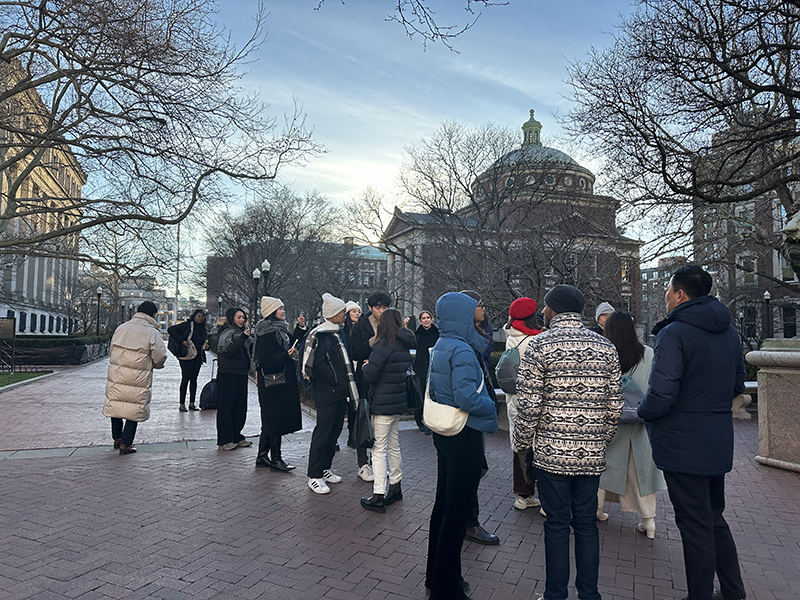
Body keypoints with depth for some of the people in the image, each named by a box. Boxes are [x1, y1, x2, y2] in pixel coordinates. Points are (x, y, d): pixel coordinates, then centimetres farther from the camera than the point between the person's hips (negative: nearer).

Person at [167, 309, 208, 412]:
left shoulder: (202, 329, 15)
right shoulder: (187, 325, -5)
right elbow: (171, 330, -13)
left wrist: (205, 345, 2)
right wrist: (182, 341, -19)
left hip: (198, 357, 6)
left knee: (194, 379, 9)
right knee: (186, 379, -4)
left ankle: (192, 403, 15)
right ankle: (182, 404, 4)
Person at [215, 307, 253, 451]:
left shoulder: (241, 333, 15)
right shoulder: (227, 333, -10)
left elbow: (249, 351, 25)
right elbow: (228, 352, -23)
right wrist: (242, 338, -29)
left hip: (241, 374, 8)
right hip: (227, 375, -8)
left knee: (240, 406, 11)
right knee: (225, 407, -2)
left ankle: (236, 437, 22)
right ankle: (224, 441, 3)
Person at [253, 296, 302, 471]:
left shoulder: (279, 329, 14)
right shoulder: (267, 334, -17)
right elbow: (264, 360, -23)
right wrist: (287, 355, -27)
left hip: (283, 381, 10)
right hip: (273, 384, -10)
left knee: (270, 420, 16)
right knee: (276, 419, -2)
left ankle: (262, 456, 25)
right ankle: (275, 459, 9)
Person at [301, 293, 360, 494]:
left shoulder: (339, 332, 14)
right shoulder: (320, 335, -14)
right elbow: (318, 364, -20)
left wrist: (347, 384, 10)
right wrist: (335, 381, -14)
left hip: (341, 392, 9)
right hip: (327, 393, -9)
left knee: (335, 430, 15)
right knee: (323, 432, -4)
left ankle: (325, 469, 28)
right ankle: (314, 476, 5)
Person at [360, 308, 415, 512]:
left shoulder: (384, 345, -17)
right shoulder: (404, 346, 7)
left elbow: (369, 376, -21)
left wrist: (366, 366, 2)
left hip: (383, 403, -8)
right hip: (398, 402, 8)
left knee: (379, 449, -2)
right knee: (394, 447, 19)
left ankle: (379, 497, 3)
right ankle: (395, 487, 31)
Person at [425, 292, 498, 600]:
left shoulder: (440, 347, 9)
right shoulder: (462, 351, -20)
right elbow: (466, 398, -27)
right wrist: (491, 406, -10)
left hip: (445, 434, 10)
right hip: (464, 437, -10)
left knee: (444, 504, 20)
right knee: (457, 512, 2)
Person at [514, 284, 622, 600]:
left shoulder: (539, 345, -10)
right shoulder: (605, 347, 4)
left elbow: (529, 404, -13)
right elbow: (614, 405, 6)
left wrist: (522, 442, 2)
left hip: (552, 452, -4)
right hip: (592, 454, 4)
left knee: (557, 524, 8)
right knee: (586, 523, 16)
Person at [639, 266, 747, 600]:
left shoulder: (674, 333, -20)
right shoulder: (728, 332, 8)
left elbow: (661, 396, -26)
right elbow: (737, 385, 18)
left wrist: (642, 410, -7)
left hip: (683, 445, -8)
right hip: (719, 442, 9)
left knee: (696, 528, 4)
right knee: (715, 519, 23)